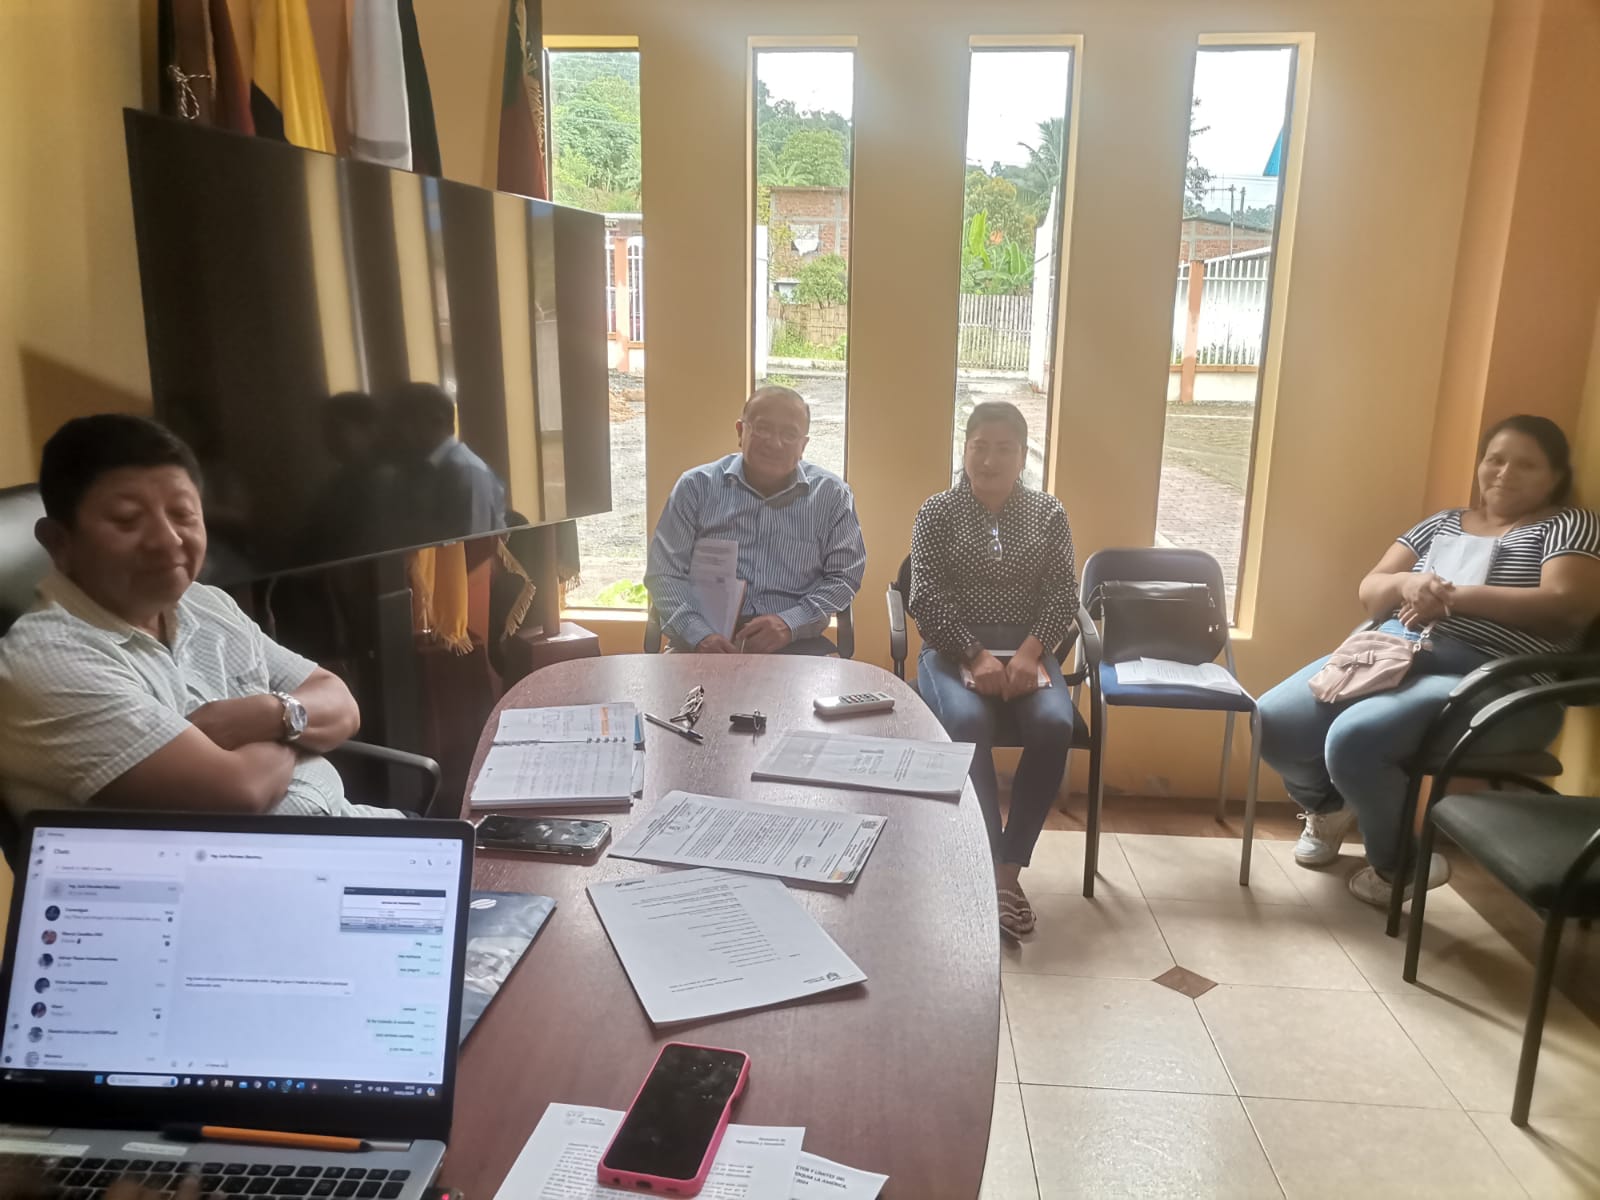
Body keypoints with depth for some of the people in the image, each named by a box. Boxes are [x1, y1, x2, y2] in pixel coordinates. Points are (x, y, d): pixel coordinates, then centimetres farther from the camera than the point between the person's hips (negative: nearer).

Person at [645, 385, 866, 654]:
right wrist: (701, 634, -14)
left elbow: (845, 576, 7)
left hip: (795, 642, 1)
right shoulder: (696, 486, 6)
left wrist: (790, 624, -10)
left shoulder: (832, 495, 8)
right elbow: (665, 572, 4)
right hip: (707, 639, -1)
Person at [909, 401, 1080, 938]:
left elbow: (1063, 596, 2)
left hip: (1027, 648, 2)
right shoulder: (937, 513, 5)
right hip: (953, 648, -2)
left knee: (1054, 725, -29)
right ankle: (991, 867, -27)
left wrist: (1029, 653, -17)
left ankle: (1008, 867, -19)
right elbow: (927, 599, -4)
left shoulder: (1048, 514, 11)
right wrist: (976, 656, -19)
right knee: (967, 722, -34)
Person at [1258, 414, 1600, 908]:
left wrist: (1455, 597, -14)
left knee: (1352, 739, -31)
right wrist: (1407, 583, -9)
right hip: (1394, 656, 6)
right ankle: (1328, 806, 19)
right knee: (1274, 723, -15)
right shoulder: (1443, 523, 22)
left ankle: (1401, 865, -2)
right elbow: (1369, 593, 15)